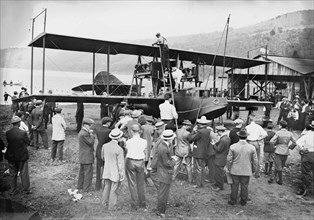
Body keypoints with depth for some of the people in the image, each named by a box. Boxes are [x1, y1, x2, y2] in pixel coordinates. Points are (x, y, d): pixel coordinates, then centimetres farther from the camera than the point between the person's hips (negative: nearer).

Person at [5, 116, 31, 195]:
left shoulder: (8, 133, -10)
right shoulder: (23, 133, -19)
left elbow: (8, 142, 0)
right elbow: (28, 142, -8)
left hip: (11, 157, 3)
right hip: (22, 156, -3)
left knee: (13, 174, 17)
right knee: (24, 174, 12)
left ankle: (13, 191, 27)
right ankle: (26, 190, 21)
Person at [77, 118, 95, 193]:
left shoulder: (81, 132, 11)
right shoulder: (84, 134, -22)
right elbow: (91, 142, -18)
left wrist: (90, 133, 0)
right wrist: (91, 134, -9)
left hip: (82, 157, 11)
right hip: (87, 157, -11)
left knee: (82, 172, 20)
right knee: (88, 173, -3)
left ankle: (80, 186, 31)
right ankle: (86, 189, 2)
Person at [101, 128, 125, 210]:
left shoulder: (104, 146, -6)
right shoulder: (119, 149, -23)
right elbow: (120, 163, -17)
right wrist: (121, 174, -6)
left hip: (107, 171, 6)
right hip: (115, 173, -5)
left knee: (107, 187, 21)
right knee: (114, 189, 9)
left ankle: (104, 203, 33)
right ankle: (111, 206, 20)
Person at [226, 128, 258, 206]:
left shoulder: (233, 147, -15)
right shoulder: (252, 148, -12)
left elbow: (229, 159, -8)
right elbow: (255, 161, -3)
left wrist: (228, 168, 6)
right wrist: (254, 169, 13)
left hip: (235, 170, 0)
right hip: (246, 171, 1)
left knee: (234, 186, 12)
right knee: (244, 186, 14)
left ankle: (233, 201, 24)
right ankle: (243, 201, 26)